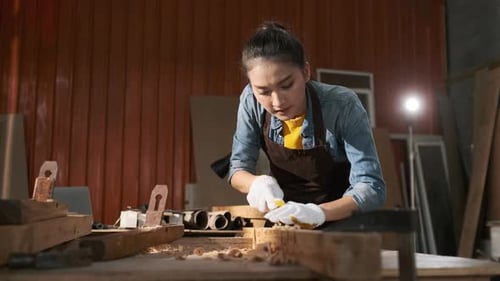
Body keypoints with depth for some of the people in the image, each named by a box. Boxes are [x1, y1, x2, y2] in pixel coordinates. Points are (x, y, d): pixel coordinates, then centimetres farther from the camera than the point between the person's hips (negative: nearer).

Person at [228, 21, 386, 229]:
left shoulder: (343, 106, -23)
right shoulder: (251, 101, -14)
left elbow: (372, 188, -25)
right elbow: (238, 168, -6)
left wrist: (318, 212, -41)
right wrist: (257, 183, -27)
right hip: (284, 218, 1)